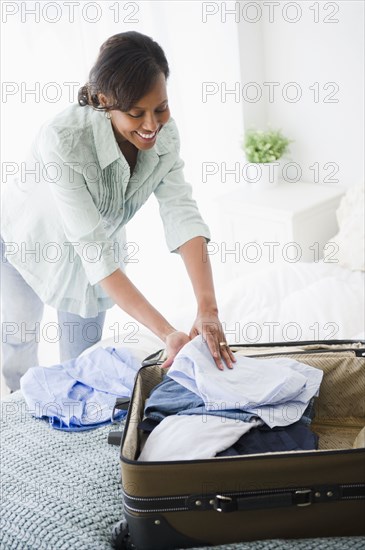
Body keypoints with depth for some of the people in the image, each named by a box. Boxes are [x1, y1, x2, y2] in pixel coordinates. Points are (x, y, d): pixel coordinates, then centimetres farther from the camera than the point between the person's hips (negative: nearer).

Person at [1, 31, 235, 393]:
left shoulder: (163, 132, -25)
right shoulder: (63, 139, -41)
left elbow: (182, 215, -30)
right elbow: (96, 253, -42)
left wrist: (208, 309, -44)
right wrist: (168, 334, -47)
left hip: (99, 238, 4)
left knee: (83, 355, 11)